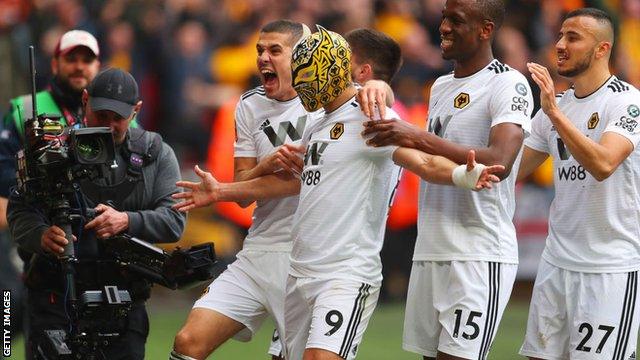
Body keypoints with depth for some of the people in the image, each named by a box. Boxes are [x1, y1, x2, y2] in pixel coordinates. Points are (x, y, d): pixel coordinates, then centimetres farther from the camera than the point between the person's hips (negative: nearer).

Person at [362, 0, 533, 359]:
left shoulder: (509, 84, -9)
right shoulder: (441, 86, 18)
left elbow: (499, 162, -24)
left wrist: (418, 138, -27)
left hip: (480, 258, -8)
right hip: (430, 252, 8)